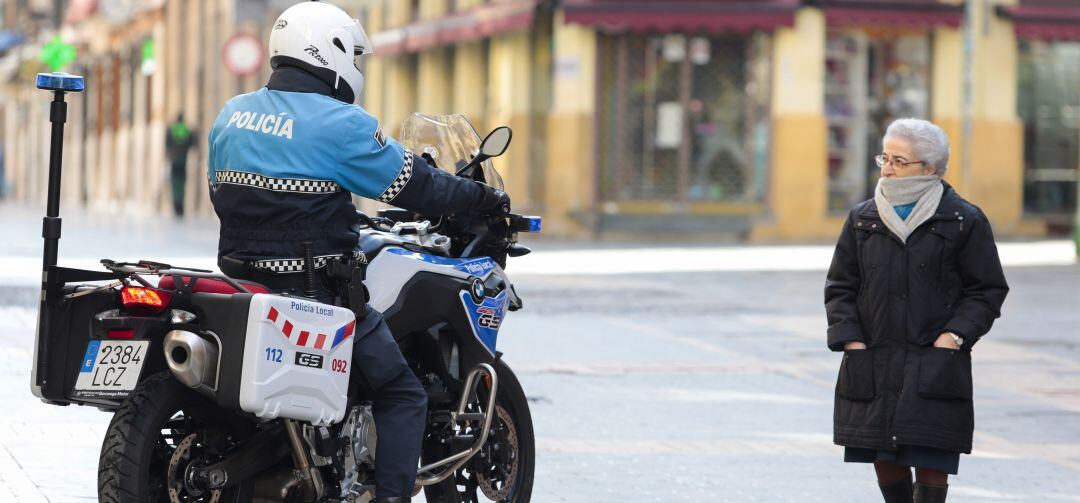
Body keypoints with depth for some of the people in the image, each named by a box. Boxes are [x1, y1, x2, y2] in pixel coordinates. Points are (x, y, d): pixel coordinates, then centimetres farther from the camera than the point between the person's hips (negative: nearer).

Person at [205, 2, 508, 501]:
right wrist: (482, 197, 7)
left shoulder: (231, 114, 8)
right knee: (403, 396, 4)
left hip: (241, 275, 7)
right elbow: (415, 185, -9)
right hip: (315, 290, -7)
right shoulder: (340, 124, -13)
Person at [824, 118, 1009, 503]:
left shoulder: (964, 221, -1)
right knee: (884, 459, 6)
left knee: (931, 462, -8)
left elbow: (988, 290, 2)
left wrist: (954, 335, -10)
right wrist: (850, 338, -2)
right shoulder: (862, 219, 9)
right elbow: (840, 286, 12)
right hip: (873, 366, 4)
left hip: (936, 369, -4)